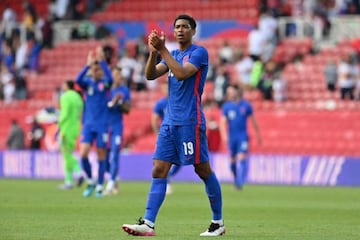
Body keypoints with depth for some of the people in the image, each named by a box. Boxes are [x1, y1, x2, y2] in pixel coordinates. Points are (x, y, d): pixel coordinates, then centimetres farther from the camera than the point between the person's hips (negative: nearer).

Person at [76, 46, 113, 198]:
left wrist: (101, 61, -27)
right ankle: (90, 182, 7)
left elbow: (110, 79, -24)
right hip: (88, 124, 2)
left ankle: (99, 187, 10)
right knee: (83, 154, -12)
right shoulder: (87, 82, 4)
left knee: (101, 156, 1)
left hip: (102, 125, -2)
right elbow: (78, 80, -18)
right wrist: (88, 65, -28)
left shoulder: (105, 83, 0)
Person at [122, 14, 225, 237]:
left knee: (204, 170, 0)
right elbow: (151, 75, 5)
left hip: (190, 122, -7)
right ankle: (148, 223, -10)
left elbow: (181, 74, -20)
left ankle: (218, 222, 12)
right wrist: (154, 52, -11)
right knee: (159, 171, -3)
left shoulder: (199, 52, -4)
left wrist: (163, 50, -17)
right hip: (170, 122, 7)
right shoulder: (173, 55, 17)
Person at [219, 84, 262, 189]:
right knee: (233, 160, 9)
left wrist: (258, 135, 15)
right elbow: (223, 122, -3)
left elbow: (253, 121, 10)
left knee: (242, 158, -16)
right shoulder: (226, 106, 2)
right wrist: (224, 135, -18)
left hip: (243, 136, -2)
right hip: (231, 137, 2)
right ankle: (236, 179, 30)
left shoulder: (246, 105, 0)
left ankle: (240, 182, -20)